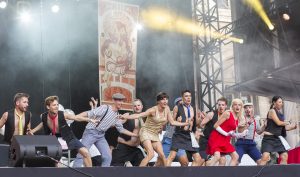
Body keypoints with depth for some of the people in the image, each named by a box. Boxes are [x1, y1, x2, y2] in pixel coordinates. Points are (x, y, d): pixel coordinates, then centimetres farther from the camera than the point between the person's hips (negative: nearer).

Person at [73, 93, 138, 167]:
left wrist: (135, 135, 17)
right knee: (82, 154, -10)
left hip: (101, 135, 7)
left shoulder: (117, 115, 8)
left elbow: (121, 129, 18)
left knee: (108, 157, -2)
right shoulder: (104, 108, -14)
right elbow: (89, 113, -19)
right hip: (91, 132, -7)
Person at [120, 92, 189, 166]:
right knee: (151, 154, -23)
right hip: (146, 132, -6)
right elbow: (139, 115, -29)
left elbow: (172, 122, 8)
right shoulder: (153, 110, -18)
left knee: (162, 155, -3)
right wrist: (127, 117, -44)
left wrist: (186, 123, 5)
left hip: (155, 135, 6)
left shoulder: (167, 109, 0)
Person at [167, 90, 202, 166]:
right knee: (172, 156, -19)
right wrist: (177, 121, -15)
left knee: (198, 159, 4)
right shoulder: (177, 108, 1)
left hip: (190, 136, 5)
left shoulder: (194, 109, 14)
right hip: (179, 135, -5)